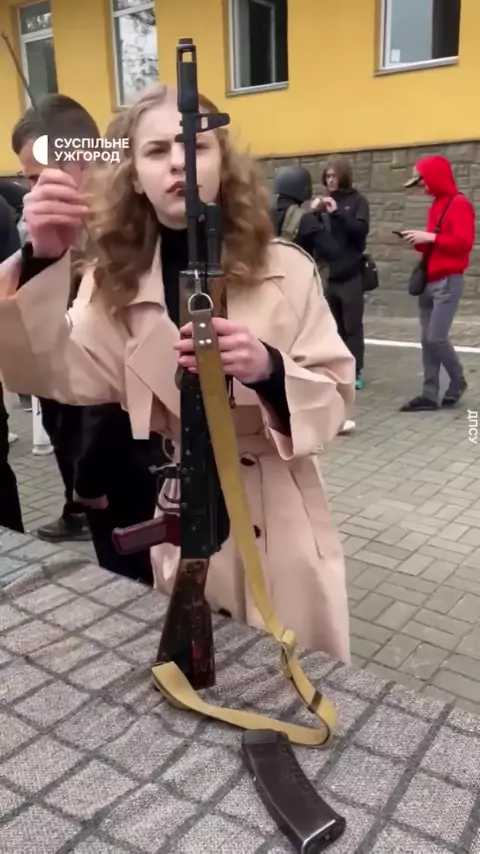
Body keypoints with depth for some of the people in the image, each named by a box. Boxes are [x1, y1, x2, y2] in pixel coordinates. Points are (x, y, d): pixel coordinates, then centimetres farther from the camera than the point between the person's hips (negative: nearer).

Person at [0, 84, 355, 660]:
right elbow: (60, 376, -16)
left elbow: (335, 396, -7)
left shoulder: (284, 269, -7)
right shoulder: (115, 281, -1)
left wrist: (267, 370, -28)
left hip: (277, 518, -1)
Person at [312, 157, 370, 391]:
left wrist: (337, 213, -21)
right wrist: (315, 214, -11)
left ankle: (355, 371, 4)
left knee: (352, 325, -1)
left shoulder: (357, 201, 2)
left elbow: (361, 229, -12)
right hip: (329, 273, 4)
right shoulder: (326, 202, 11)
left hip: (351, 274, -3)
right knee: (335, 325, 7)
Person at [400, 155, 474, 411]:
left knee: (437, 338, -11)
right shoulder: (436, 205, 17)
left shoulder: (459, 204, -8)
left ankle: (458, 381, 13)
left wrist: (430, 237, -18)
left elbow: (463, 243, -18)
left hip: (448, 282, -8)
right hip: (429, 281, 8)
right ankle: (430, 395, 6)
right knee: (427, 340, 3)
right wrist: (419, 242, 3)